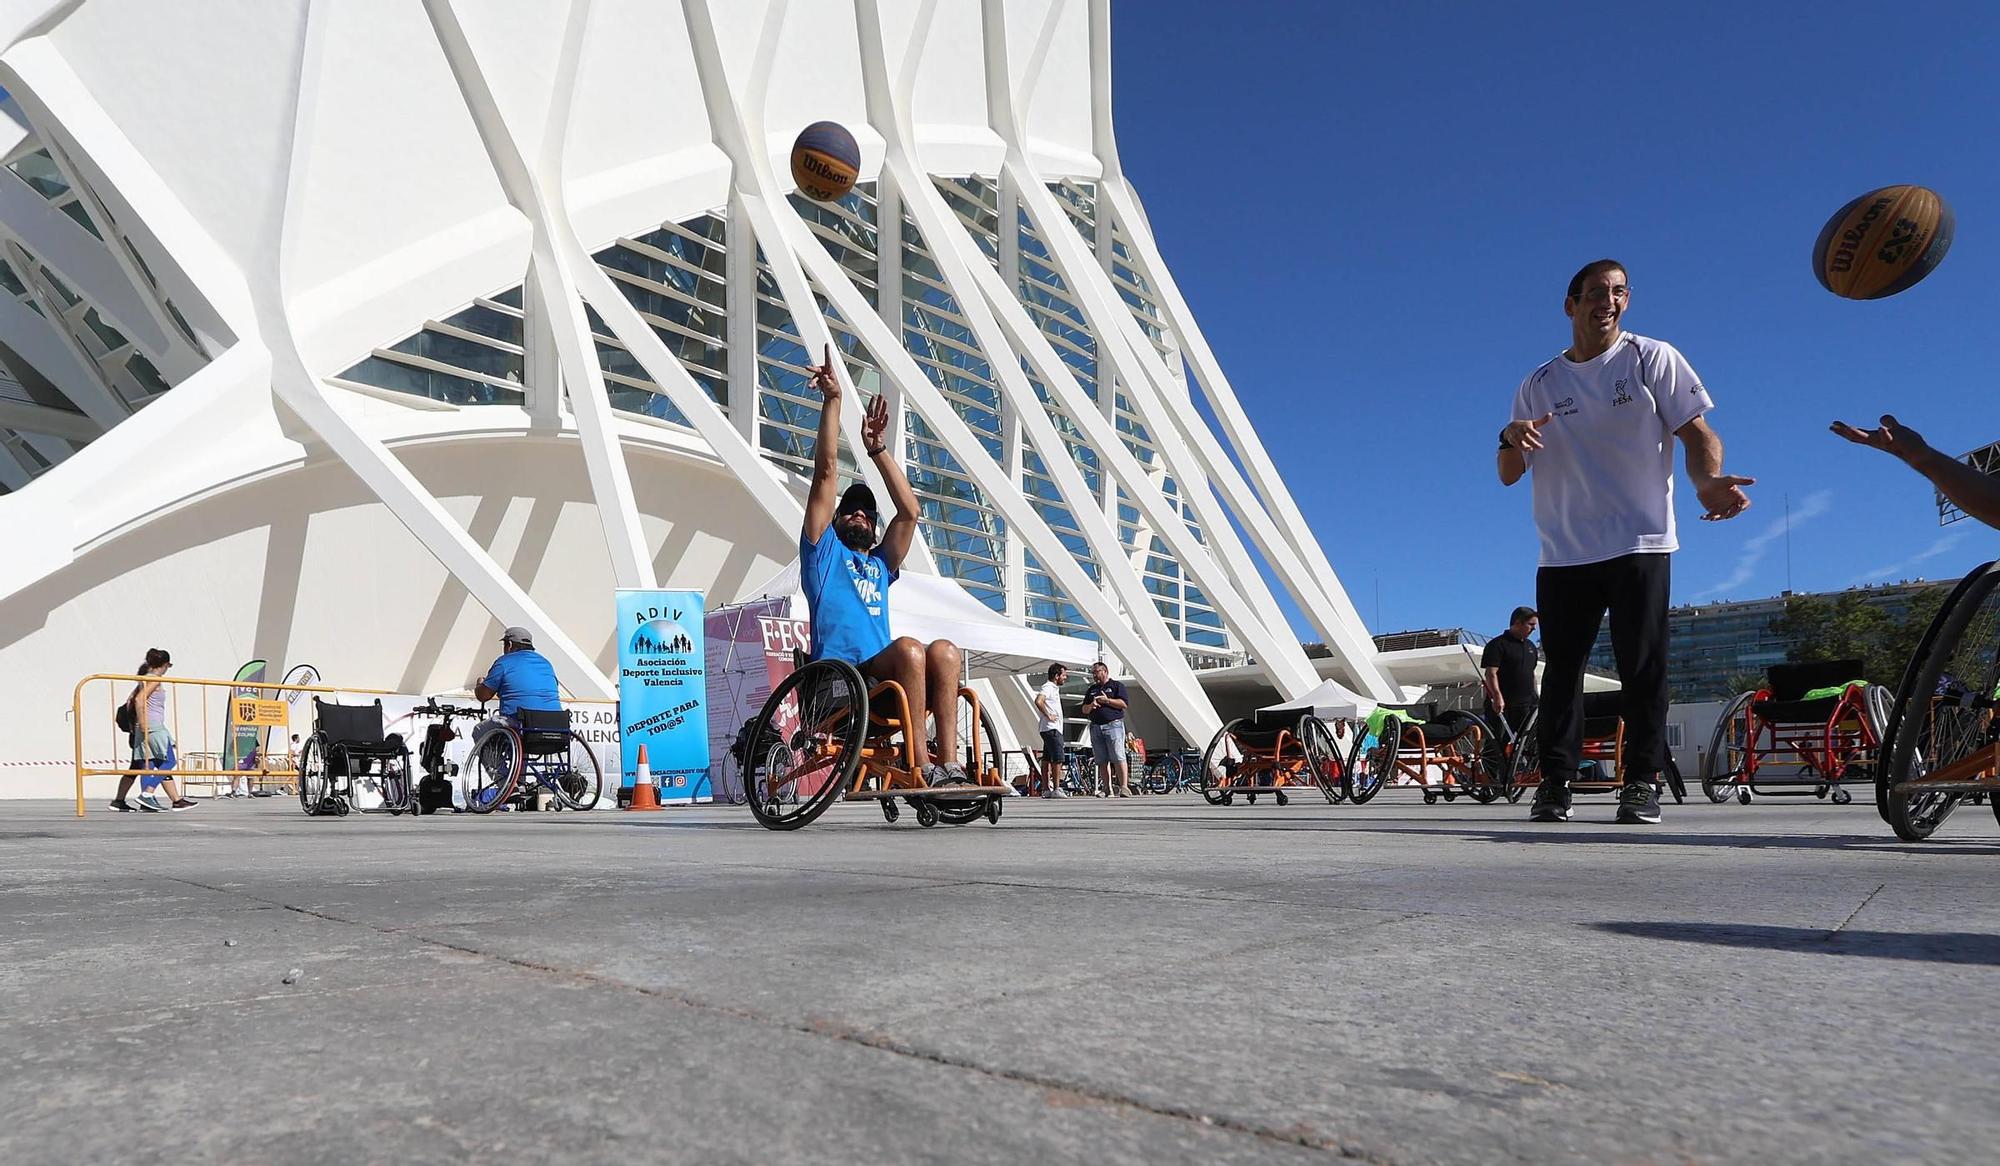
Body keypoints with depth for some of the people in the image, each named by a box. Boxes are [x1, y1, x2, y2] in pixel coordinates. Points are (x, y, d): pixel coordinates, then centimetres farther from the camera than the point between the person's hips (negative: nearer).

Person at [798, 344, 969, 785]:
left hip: (883, 681, 5)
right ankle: (920, 766, -32)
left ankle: (949, 766, -31)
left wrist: (877, 449, 21)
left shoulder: (880, 564, 29)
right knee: (909, 648, -31)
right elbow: (826, 471, 10)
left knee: (944, 650, -23)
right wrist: (832, 400, 7)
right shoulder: (823, 550, 17)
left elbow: (908, 511, 19)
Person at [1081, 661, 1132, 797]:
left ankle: (1124, 787, -14)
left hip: (1113, 725, -5)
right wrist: (1091, 706, -4)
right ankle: (1107, 789, 5)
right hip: (1096, 727, 5)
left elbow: (1123, 704, -5)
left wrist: (1107, 700, -10)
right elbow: (1084, 710, 17)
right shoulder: (1091, 690, 22)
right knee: (1102, 761, 2)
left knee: (1118, 758, -13)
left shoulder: (1117, 686, 7)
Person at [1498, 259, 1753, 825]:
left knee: (1643, 668, -3)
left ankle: (1643, 782, 6)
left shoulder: (1652, 358, 7)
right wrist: (1511, 439, -11)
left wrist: (1707, 481, -21)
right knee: (1561, 668, 1)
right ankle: (1555, 783, 7)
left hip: (1640, 544, -2)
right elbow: (1509, 476, 12)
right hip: (1562, 553, 2)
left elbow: (1697, 433, 1)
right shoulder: (1538, 385, 13)